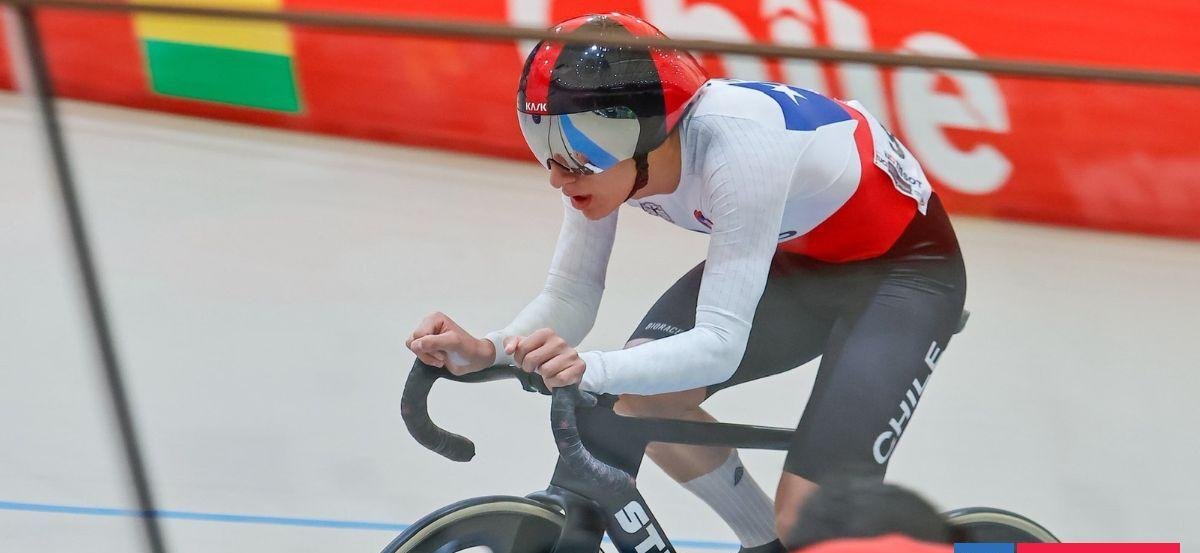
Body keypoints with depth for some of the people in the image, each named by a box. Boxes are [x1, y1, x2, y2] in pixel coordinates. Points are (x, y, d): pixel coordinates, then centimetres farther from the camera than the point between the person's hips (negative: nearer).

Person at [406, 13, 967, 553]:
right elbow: (570, 295, -13)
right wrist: (485, 351, -32)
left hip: (904, 267, -7)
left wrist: (590, 370, -54)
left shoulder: (735, 145, -38)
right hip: (797, 256, 7)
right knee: (643, 394, -15)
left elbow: (721, 343, -40)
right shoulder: (604, 146, -19)